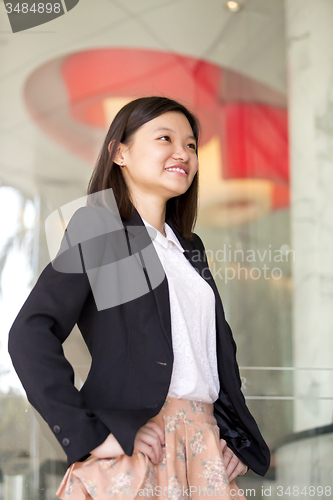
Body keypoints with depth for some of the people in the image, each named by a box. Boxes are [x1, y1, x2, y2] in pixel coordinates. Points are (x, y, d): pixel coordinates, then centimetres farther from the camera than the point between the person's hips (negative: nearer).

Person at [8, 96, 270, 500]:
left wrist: (234, 434, 10)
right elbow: (30, 335, -13)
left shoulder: (190, 247, 19)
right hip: (136, 448, -6)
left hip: (206, 448, 6)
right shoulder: (99, 228, -3)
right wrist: (90, 436, -18)